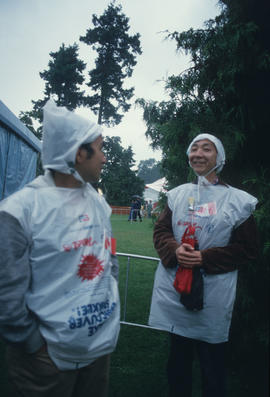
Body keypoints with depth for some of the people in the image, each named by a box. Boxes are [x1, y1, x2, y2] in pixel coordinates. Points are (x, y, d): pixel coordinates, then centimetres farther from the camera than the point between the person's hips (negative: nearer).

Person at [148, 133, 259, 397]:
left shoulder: (237, 200, -6)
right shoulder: (178, 194, 6)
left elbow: (247, 249, -6)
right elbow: (161, 230, 7)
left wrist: (205, 258, -17)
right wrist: (174, 249, -15)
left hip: (212, 294, -3)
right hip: (174, 289, 4)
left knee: (212, 363, 11)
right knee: (178, 360, 20)